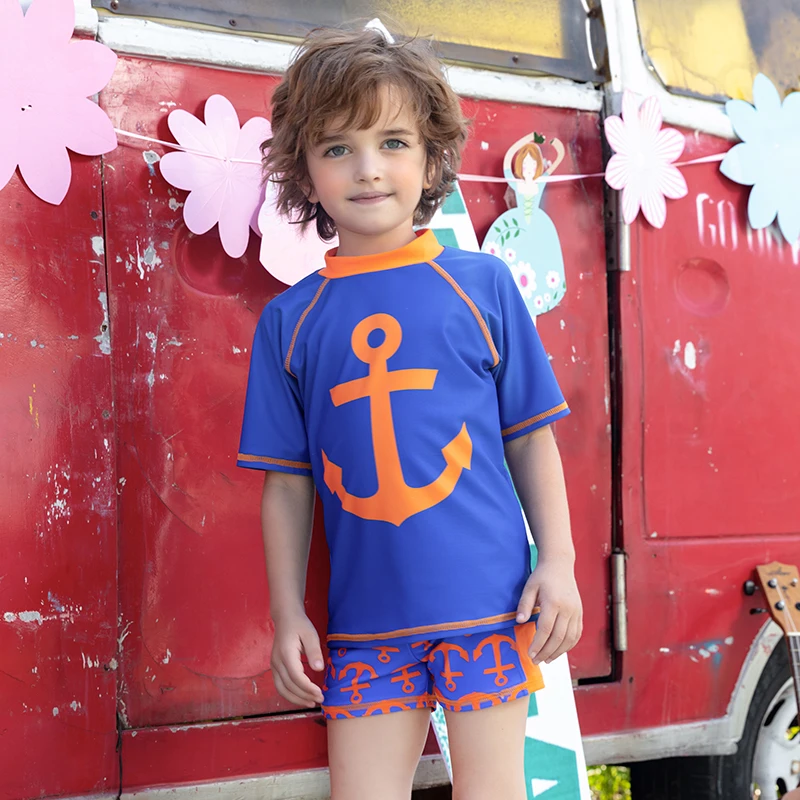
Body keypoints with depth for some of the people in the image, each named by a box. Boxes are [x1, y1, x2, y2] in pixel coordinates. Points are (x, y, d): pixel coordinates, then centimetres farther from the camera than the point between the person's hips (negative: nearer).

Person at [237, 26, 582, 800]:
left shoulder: (482, 284, 2)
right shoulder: (289, 321, 5)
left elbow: (530, 438, 5)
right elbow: (287, 482, 8)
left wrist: (558, 562, -2)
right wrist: (288, 613, 5)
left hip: (489, 602, -1)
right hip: (364, 621, 1)